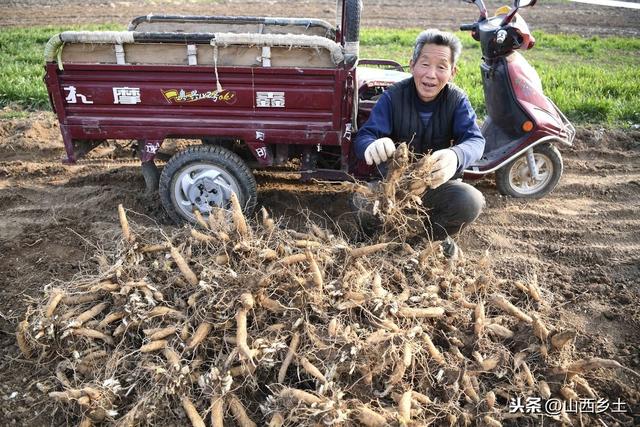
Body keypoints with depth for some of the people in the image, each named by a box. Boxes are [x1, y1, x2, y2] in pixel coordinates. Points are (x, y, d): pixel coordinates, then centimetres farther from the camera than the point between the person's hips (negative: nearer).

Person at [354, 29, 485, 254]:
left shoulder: (457, 100, -6)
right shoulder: (393, 96, -10)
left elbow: (474, 139, -23)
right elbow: (364, 136, -22)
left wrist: (455, 156, -50)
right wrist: (372, 145, -51)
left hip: (438, 184, 1)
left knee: (471, 201, -29)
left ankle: (433, 236, 2)